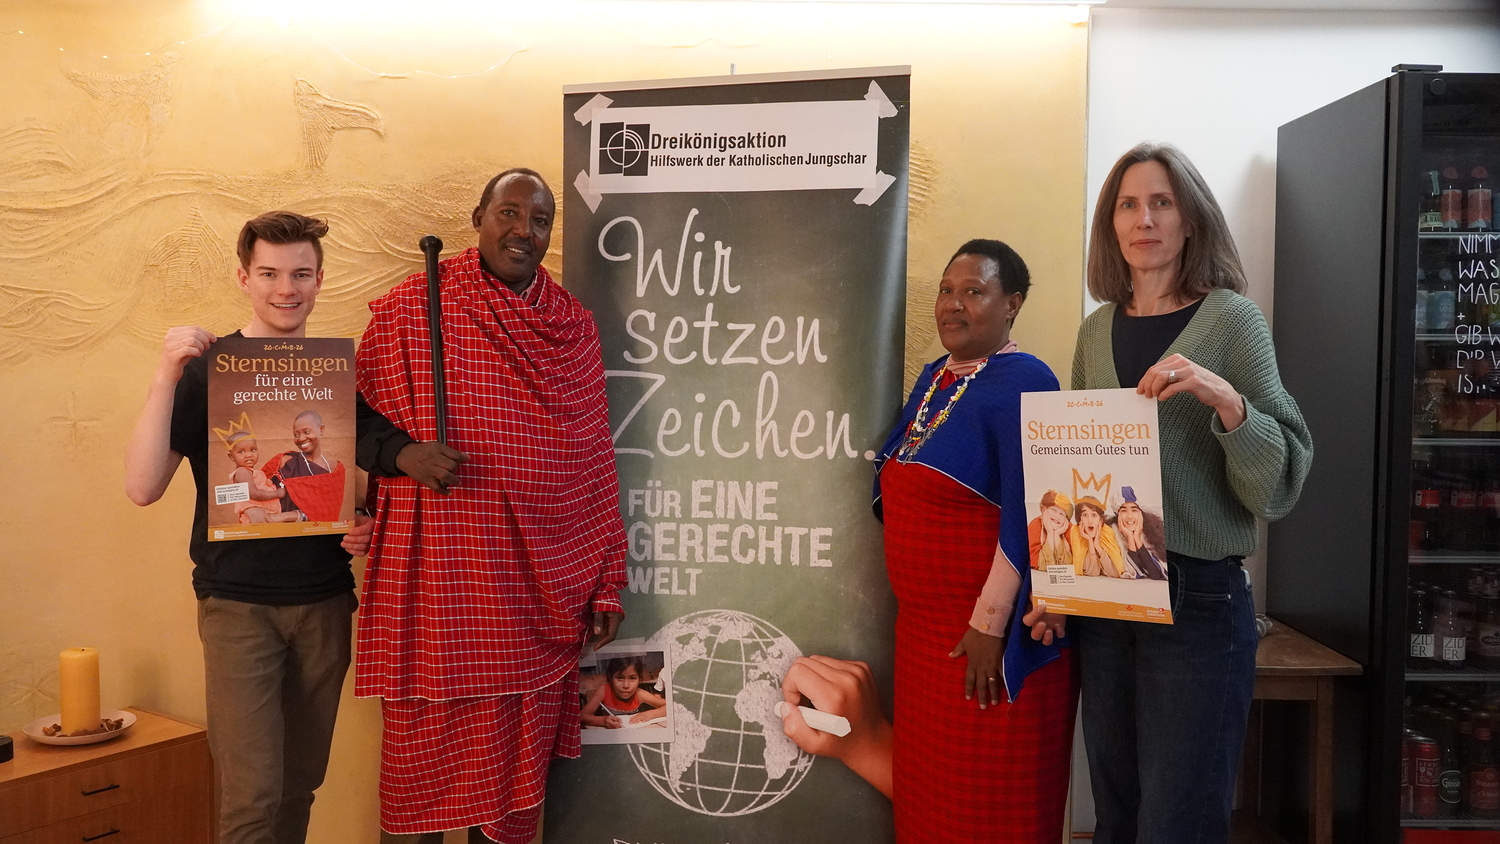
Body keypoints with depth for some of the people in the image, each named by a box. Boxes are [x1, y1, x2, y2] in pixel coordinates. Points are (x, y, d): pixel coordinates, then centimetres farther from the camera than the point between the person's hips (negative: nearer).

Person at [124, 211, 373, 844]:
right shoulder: (206, 370, -4)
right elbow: (143, 487, -13)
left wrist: (370, 524, -5)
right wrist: (166, 377, -23)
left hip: (326, 600, 3)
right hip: (238, 601, -3)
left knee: (300, 785, 13)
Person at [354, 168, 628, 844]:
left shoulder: (573, 325, 9)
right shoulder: (408, 308, 0)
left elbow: (594, 460, 10)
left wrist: (607, 581, 9)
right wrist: (404, 454, -16)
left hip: (540, 586, 3)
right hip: (435, 577, -2)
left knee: (517, 757, 11)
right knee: (425, 744, 6)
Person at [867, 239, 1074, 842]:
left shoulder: (1023, 383, -14)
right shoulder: (933, 377, 12)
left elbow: (1025, 517, -21)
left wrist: (989, 624, -21)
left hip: (990, 634, -8)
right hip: (923, 627, 8)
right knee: (926, 790, 18)